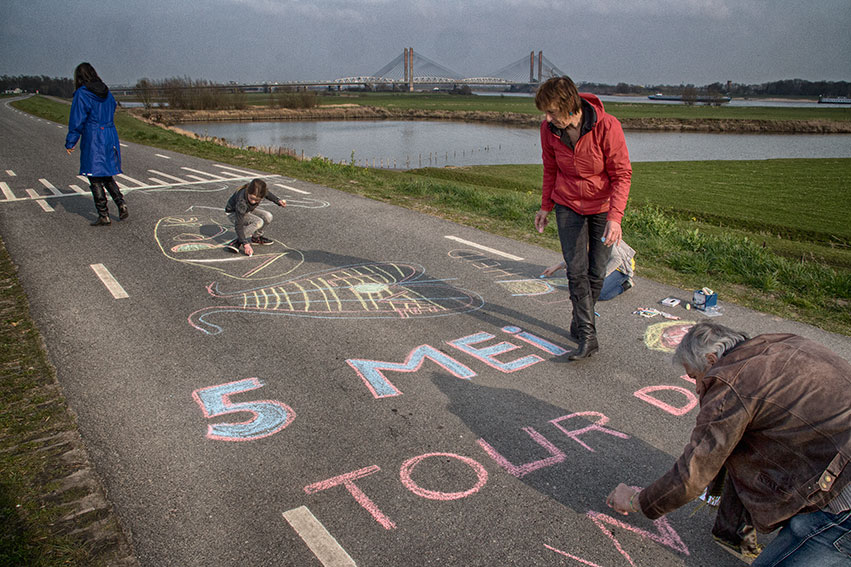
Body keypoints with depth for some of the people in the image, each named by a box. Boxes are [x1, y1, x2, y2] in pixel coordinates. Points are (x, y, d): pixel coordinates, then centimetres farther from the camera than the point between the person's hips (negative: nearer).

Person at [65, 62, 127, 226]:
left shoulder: (81, 94, -10)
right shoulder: (107, 93, 9)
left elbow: (77, 121, -10)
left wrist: (70, 143, -3)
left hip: (93, 140, -6)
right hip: (111, 136, 6)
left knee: (95, 179, 1)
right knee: (107, 176, 18)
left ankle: (103, 215, 2)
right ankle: (121, 205, 4)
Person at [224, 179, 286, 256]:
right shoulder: (242, 202, -42)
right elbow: (239, 225, -38)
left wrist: (278, 201, -6)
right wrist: (245, 244, -42)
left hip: (247, 210, 7)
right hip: (233, 213, -7)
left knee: (268, 217, -14)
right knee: (258, 222, -30)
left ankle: (255, 237, 6)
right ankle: (237, 241, -21)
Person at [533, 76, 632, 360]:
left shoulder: (607, 126, -23)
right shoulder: (549, 129, -11)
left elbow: (622, 174, -18)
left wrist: (615, 217, -27)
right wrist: (545, 207, 11)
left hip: (603, 206, -2)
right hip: (568, 206, 2)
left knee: (596, 272, 5)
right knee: (576, 270, -5)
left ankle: (580, 324, 28)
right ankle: (588, 336, 0)